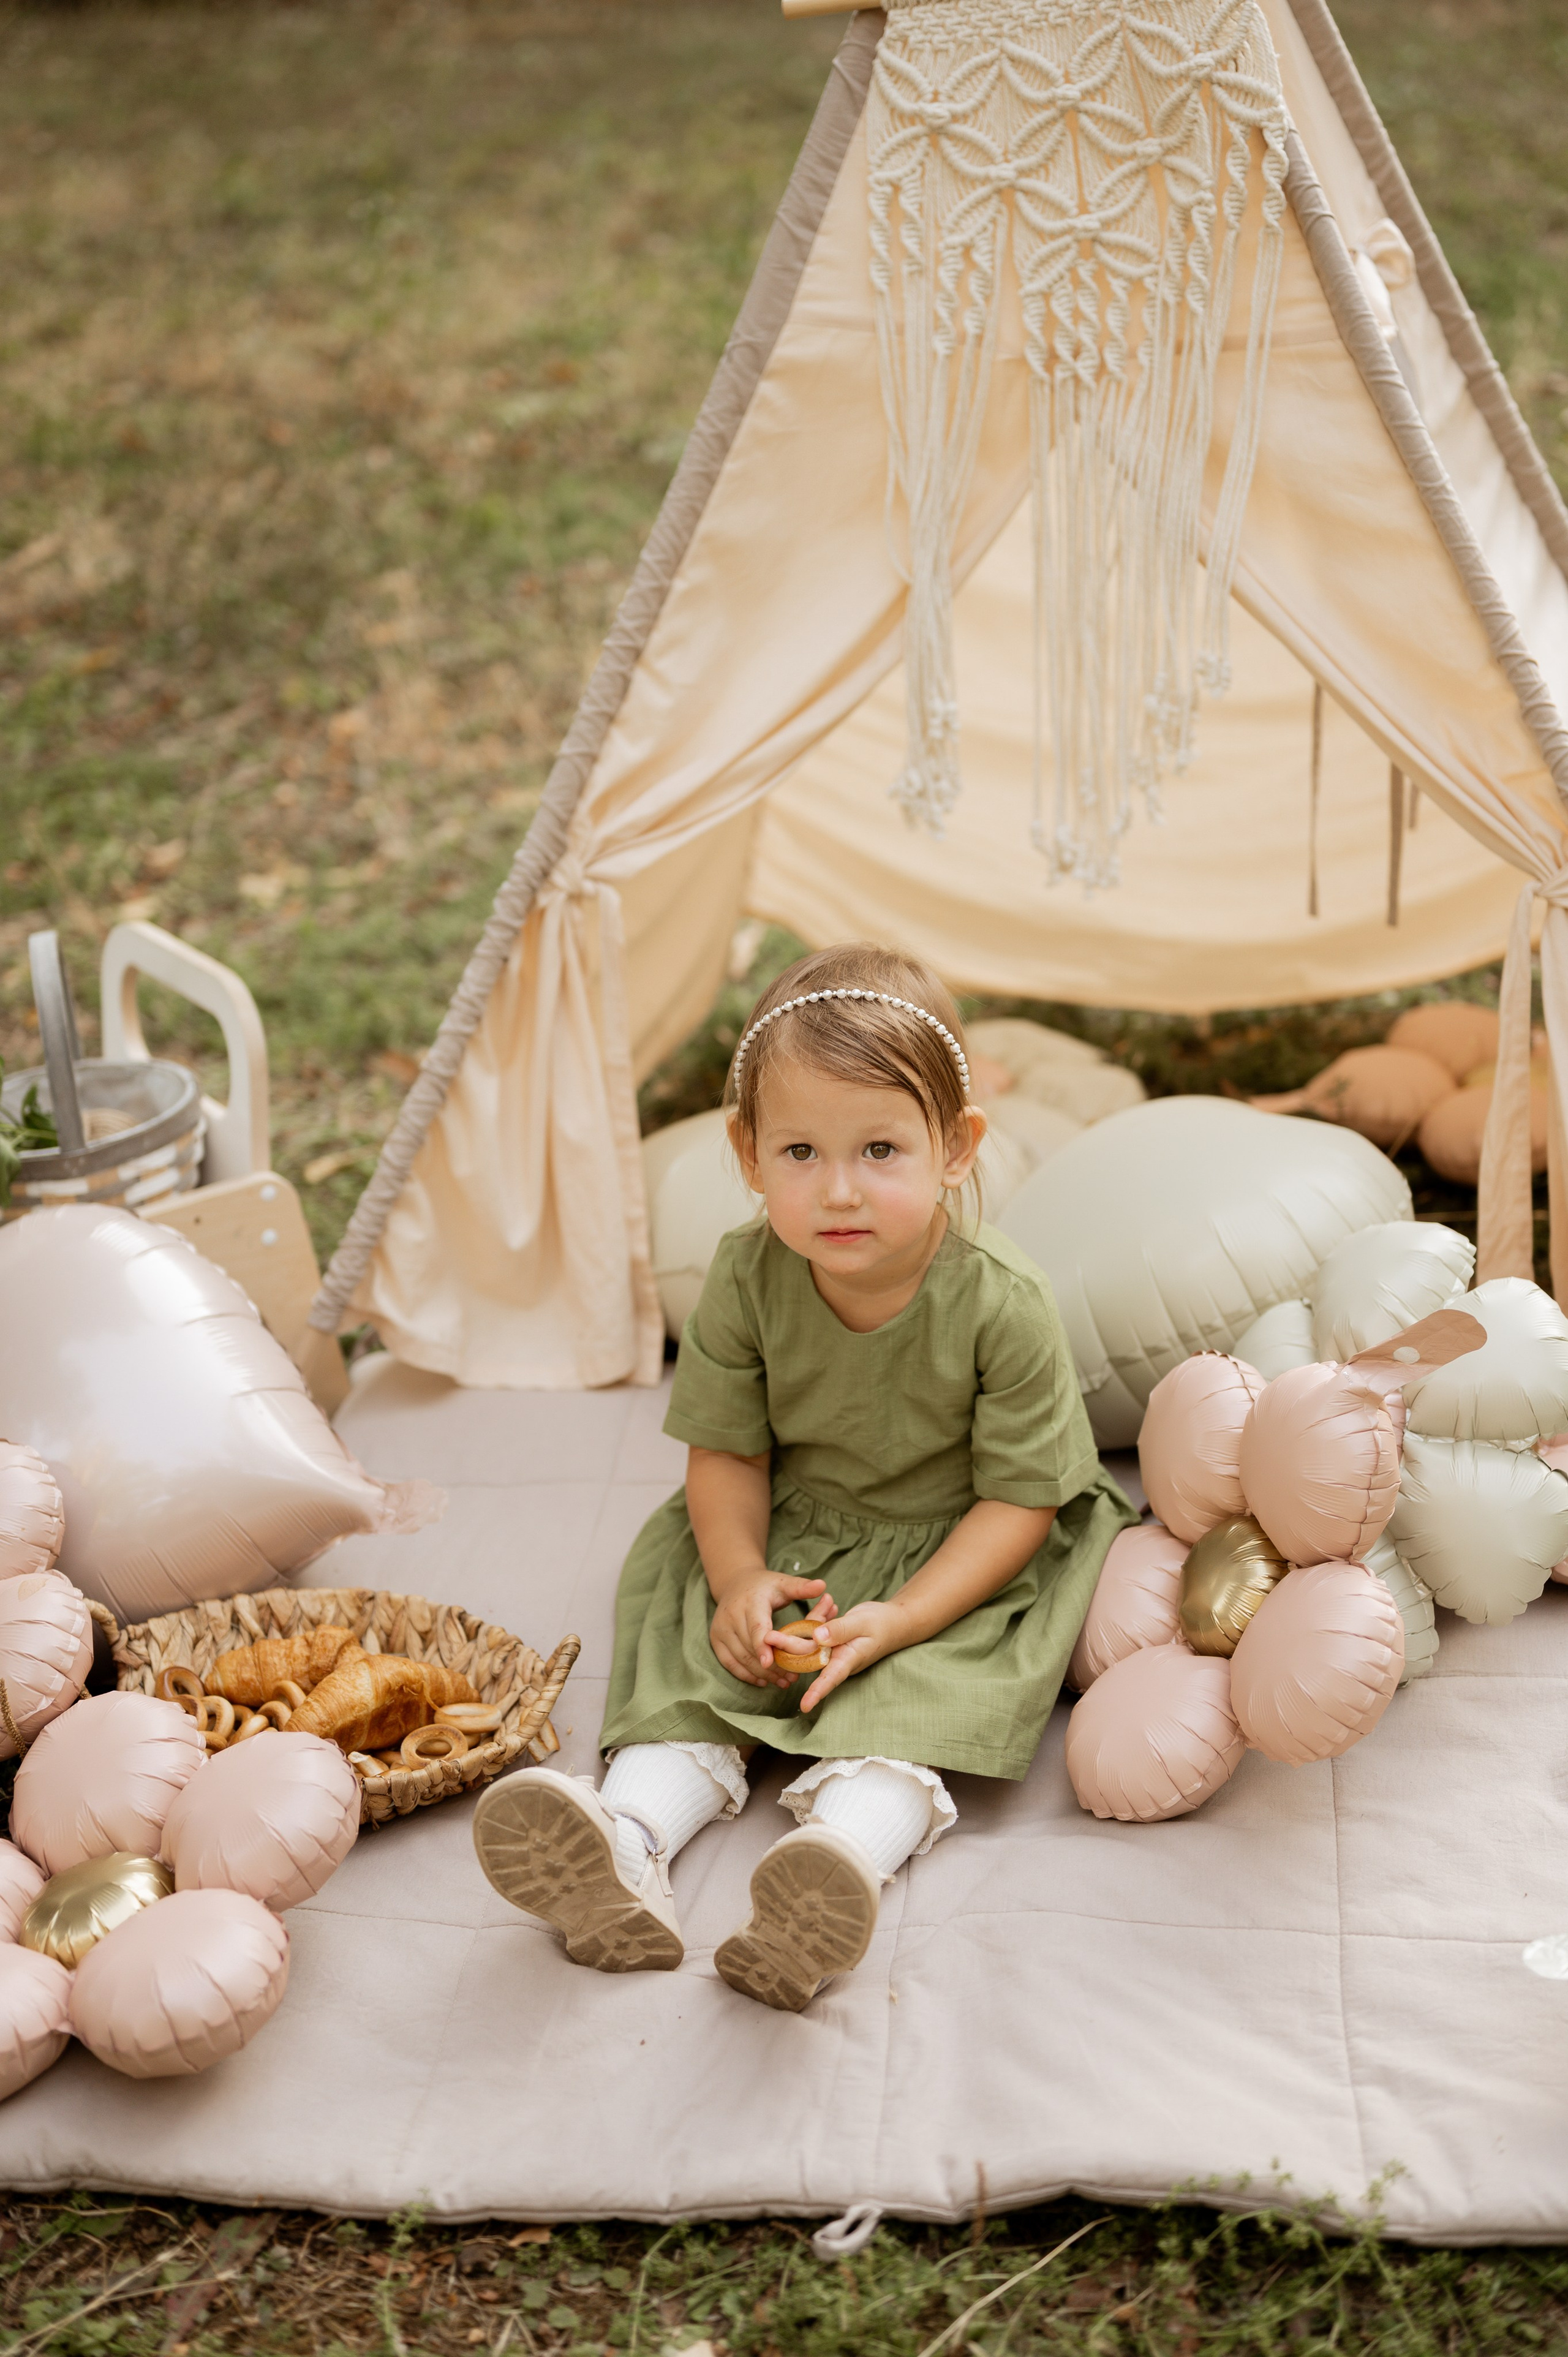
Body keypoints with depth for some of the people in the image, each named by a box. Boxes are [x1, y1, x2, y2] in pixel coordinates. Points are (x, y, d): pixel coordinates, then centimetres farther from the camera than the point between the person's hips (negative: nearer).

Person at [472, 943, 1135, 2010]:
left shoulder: (1004, 1305, -25)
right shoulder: (749, 1280, -15)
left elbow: (1017, 1500, -18)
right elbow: (726, 1449, -3)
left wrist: (900, 1618, -30)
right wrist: (738, 1574, -21)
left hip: (960, 1557, -3)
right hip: (796, 1534, 4)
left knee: (938, 1672, -29)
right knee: (692, 1614, -18)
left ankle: (850, 1838, -49)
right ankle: (634, 1823, -34)